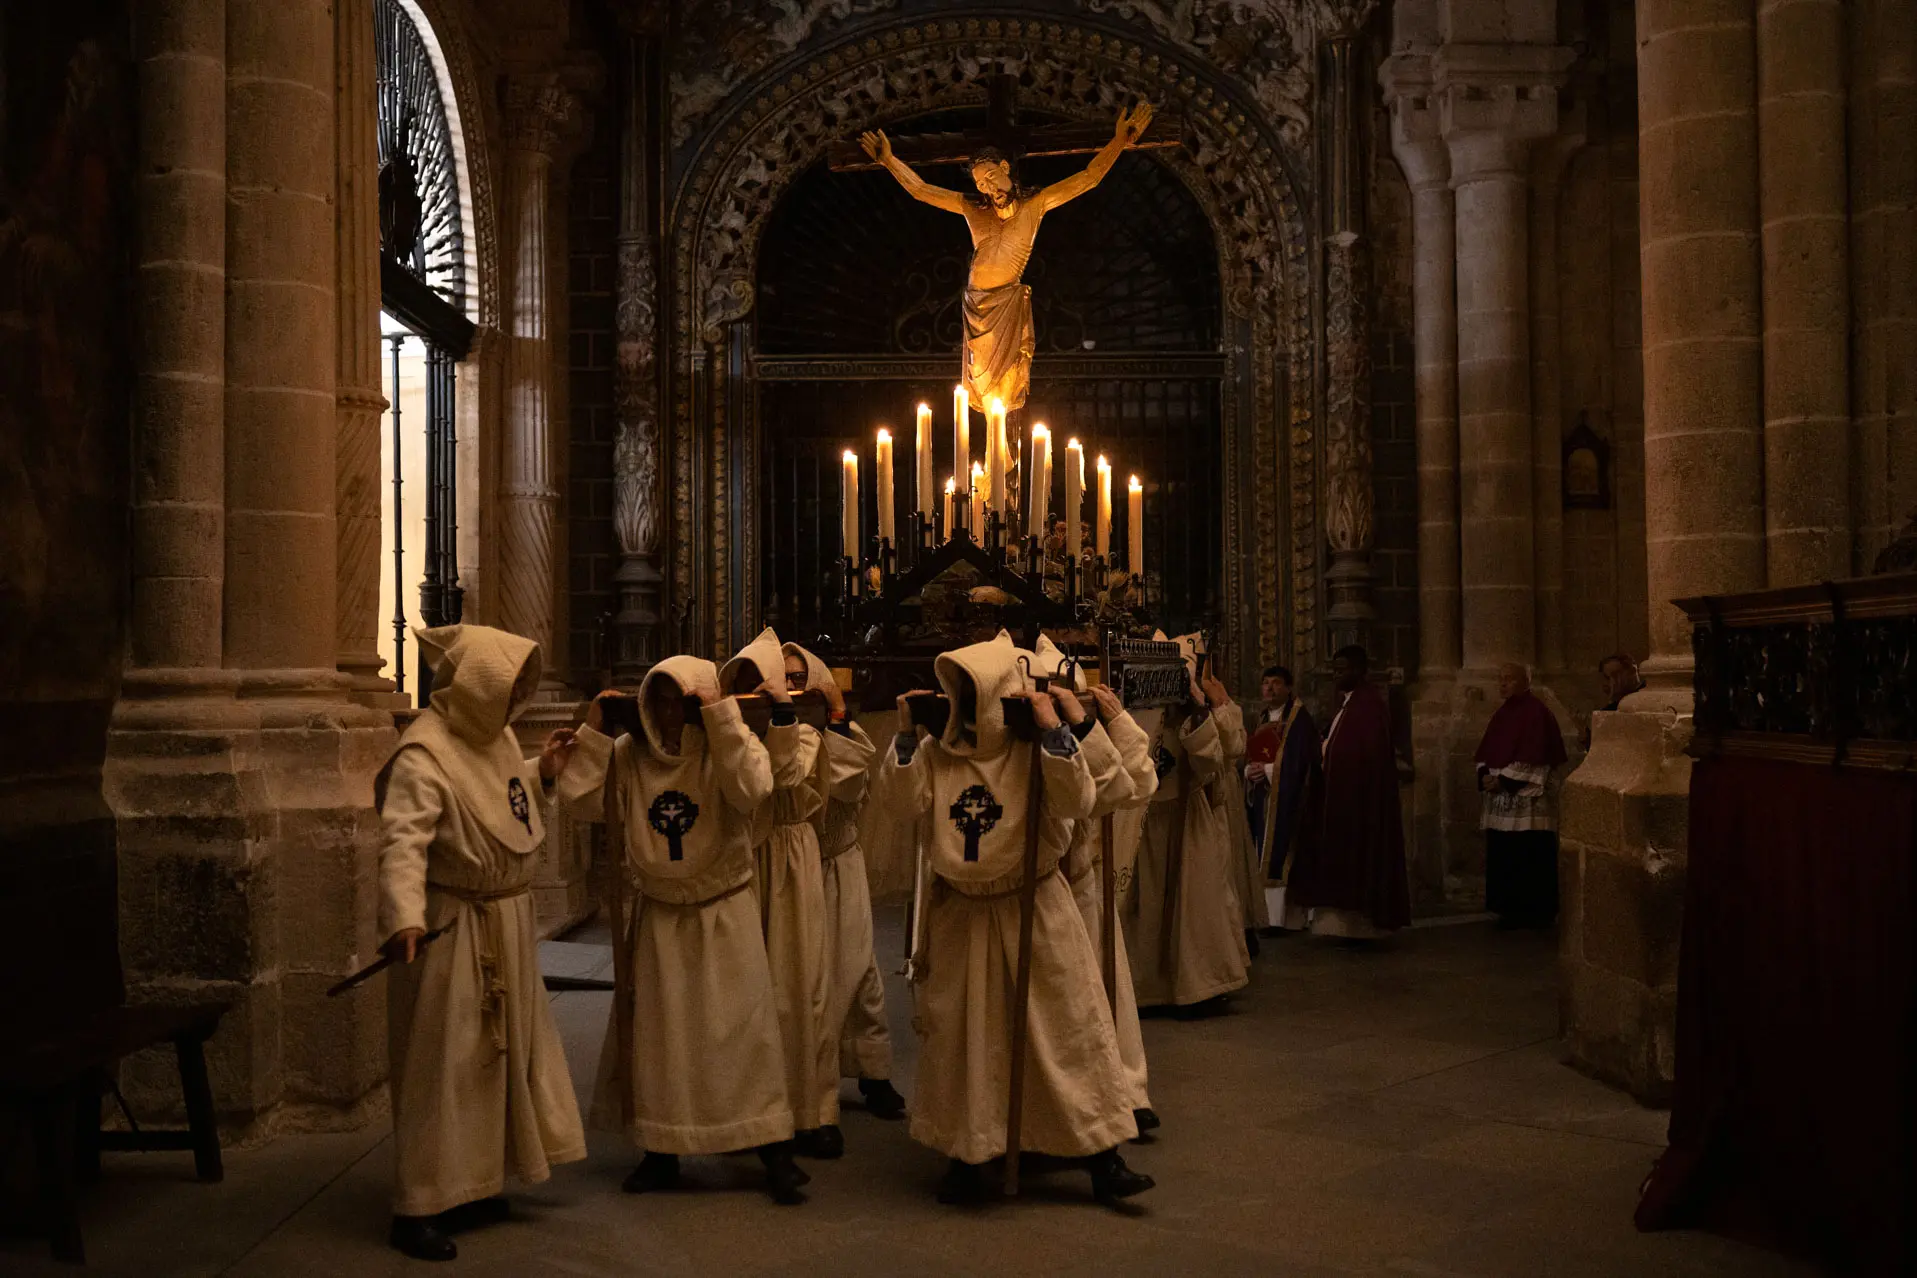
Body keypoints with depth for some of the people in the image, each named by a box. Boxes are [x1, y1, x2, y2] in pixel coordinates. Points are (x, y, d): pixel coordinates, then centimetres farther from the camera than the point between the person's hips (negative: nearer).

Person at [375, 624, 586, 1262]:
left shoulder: (497, 737, 5)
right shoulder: (424, 754, -21)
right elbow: (403, 841, -32)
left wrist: (543, 774, 6)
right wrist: (403, 916, -45)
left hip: (507, 924, 9)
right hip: (455, 930, -9)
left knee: (497, 1053, 19)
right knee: (442, 1063, -1)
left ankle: (473, 1185, 34)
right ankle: (418, 1208, 11)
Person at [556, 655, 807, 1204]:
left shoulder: (729, 747, -10)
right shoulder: (629, 753, -1)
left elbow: (751, 791, -30)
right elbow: (581, 800, -9)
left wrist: (721, 717, -31)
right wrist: (593, 729, -11)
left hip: (722, 914, -3)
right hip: (658, 916, 3)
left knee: (742, 1028, -2)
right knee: (654, 1035, 11)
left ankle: (775, 1151, 10)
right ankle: (661, 1152, 27)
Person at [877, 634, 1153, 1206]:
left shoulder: (1034, 750, -9)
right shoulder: (939, 752, 1)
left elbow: (1077, 802, -22)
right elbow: (904, 799, -10)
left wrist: (1052, 729, -26)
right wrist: (906, 734, -15)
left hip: (1033, 911, -3)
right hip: (960, 914, 3)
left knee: (1069, 1025, -1)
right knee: (959, 1034, 9)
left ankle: (1102, 1157, 9)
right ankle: (968, 1154, 25)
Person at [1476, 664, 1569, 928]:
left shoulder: (1536, 712, -8)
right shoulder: (1502, 713, 16)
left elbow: (1534, 757, -16)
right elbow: (1485, 751, 15)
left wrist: (1504, 779, -16)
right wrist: (1485, 775, -4)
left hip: (1528, 799, -8)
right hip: (1501, 799, 8)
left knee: (1530, 858, -4)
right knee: (1504, 856, 7)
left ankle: (1536, 913, 3)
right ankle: (1512, 910, 14)